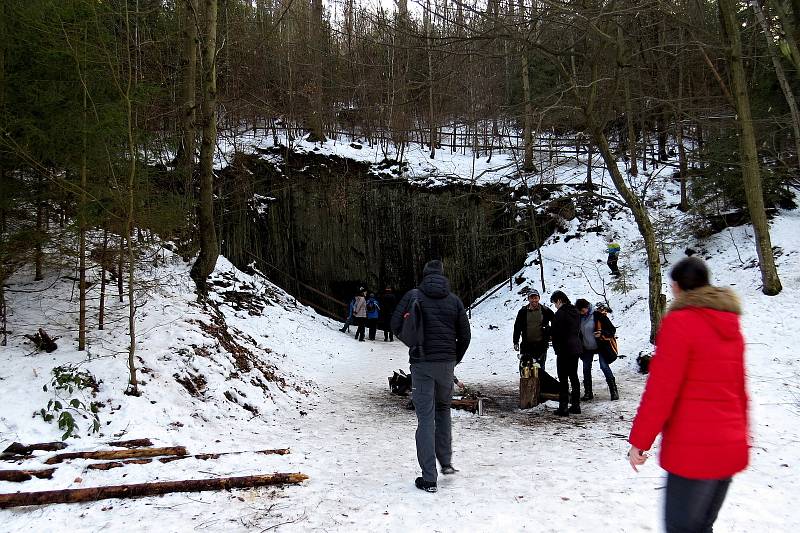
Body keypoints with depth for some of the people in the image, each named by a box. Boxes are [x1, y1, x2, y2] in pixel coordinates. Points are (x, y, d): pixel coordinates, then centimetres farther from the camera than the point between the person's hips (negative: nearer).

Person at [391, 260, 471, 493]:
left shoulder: (413, 296, -3)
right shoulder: (454, 300, 4)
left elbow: (396, 324, -5)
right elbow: (465, 335, 6)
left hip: (421, 363, -2)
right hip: (447, 363, 3)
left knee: (425, 417, 0)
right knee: (443, 409, 23)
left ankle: (429, 478, -1)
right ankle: (446, 462, 22)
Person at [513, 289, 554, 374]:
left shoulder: (545, 311, 1)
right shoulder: (523, 311, 4)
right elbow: (517, 327, 6)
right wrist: (516, 342, 2)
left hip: (540, 345, -1)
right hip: (526, 345, 1)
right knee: (524, 367, 0)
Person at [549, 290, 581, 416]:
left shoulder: (560, 313, -17)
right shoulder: (575, 312, 10)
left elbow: (554, 332, -15)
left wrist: (556, 347, -2)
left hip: (564, 350, -8)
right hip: (576, 348, 8)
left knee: (563, 379, -3)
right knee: (574, 376, 15)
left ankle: (563, 407, -2)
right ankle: (576, 405, 20)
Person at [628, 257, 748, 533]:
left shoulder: (679, 322, -12)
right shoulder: (730, 326, 11)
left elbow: (661, 389, -16)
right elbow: (740, 391, 19)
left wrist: (639, 440, -8)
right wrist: (741, 437, 29)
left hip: (693, 451, -8)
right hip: (731, 448, 8)